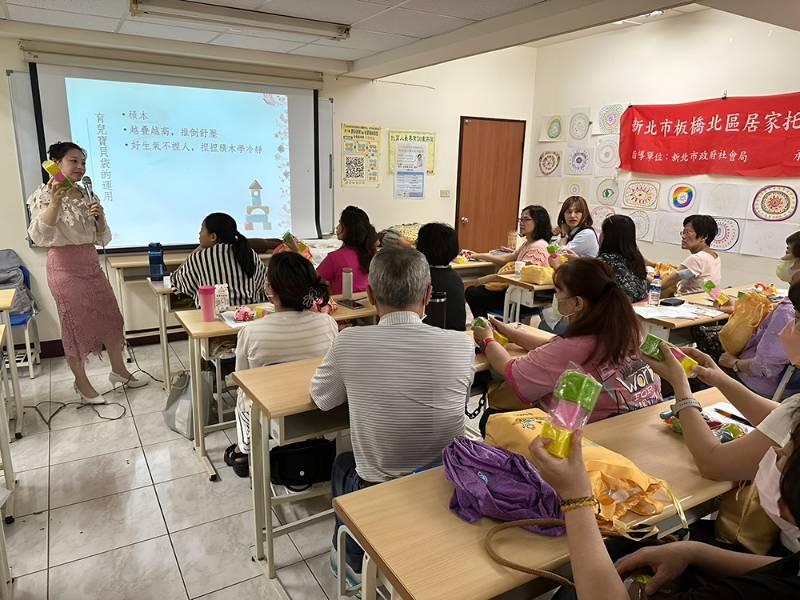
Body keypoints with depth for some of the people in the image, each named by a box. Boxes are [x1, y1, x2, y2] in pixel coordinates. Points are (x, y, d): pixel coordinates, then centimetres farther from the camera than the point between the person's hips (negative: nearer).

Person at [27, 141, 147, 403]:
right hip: (65, 267, -6)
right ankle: (81, 382, 18)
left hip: (91, 264, 6)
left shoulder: (88, 196, 8)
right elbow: (39, 237, -23)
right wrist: (55, 202, -34)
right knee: (76, 324, 2)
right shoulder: (44, 196, -8)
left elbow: (103, 239, 9)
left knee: (110, 318, 10)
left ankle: (118, 370, 27)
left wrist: (100, 217, -11)